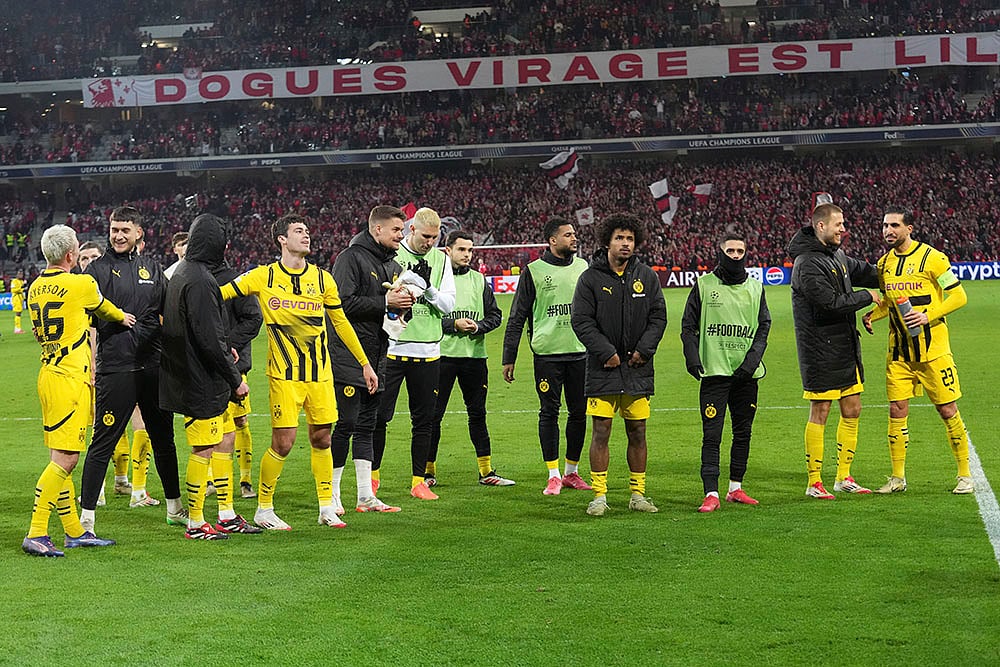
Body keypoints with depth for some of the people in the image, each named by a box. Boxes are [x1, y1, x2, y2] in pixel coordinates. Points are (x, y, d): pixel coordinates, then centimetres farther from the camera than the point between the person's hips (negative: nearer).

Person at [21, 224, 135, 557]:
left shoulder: (35, 288, 10)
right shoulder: (82, 284, -12)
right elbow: (103, 308, 9)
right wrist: (122, 317, 32)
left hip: (48, 376, 9)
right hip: (71, 380, -9)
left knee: (61, 458, 12)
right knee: (64, 459, -7)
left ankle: (75, 532, 20)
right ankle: (36, 534, -9)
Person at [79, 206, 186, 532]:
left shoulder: (152, 269, 13)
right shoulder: (99, 268, 0)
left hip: (153, 365, 5)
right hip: (115, 367, -5)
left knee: (163, 438, 15)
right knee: (103, 442, -4)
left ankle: (175, 508, 27)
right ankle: (86, 515, 2)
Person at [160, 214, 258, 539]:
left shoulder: (182, 273, 13)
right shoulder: (199, 281, -20)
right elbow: (209, 339, -22)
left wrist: (224, 348, 17)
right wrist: (236, 378, -14)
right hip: (202, 380, -10)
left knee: (224, 442, 15)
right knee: (203, 450, -2)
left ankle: (227, 516, 23)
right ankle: (195, 523, 6)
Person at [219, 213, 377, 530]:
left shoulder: (322, 278, 5)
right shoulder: (263, 277, -3)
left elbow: (341, 323, 14)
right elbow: (216, 295, 4)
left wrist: (365, 363, 15)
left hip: (320, 373, 3)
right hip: (284, 374, -3)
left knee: (321, 438, 7)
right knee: (283, 442, -6)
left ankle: (327, 507, 20)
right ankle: (263, 509, 10)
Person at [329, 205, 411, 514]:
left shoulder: (393, 265, 18)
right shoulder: (351, 258, -8)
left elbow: (396, 309, 23)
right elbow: (345, 303, -18)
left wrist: (406, 302, 1)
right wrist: (385, 302, -18)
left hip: (377, 359, 8)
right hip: (348, 358, -8)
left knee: (367, 425, 10)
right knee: (346, 424, -7)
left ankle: (366, 496, 13)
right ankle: (332, 496, 1)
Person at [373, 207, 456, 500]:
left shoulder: (440, 259, 8)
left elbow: (448, 304, 3)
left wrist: (427, 288, -13)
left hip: (427, 352, 3)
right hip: (391, 348, -3)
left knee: (423, 419, 7)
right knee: (379, 415, 1)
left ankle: (419, 480, 15)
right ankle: (372, 476, 16)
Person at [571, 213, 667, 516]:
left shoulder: (646, 276, 8)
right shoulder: (591, 278, -2)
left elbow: (658, 316, 7)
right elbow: (581, 321, -5)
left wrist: (644, 349, -6)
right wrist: (606, 352, -13)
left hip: (638, 368, 3)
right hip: (603, 368, -3)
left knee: (637, 432, 7)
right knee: (601, 432, -3)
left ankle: (638, 494, 16)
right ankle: (599, 496, 4)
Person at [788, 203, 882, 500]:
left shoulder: (837, 255, 11)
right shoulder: (807, 264, -18)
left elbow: (861, 271, 29)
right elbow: (832, 303, -23)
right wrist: (867, 296, -12)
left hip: (845, 347, 9)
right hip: (820, 350, -9)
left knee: (852, 411, 11)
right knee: (819, 414, -3)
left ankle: (844, 477, 22)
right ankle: (814, 483, 5)